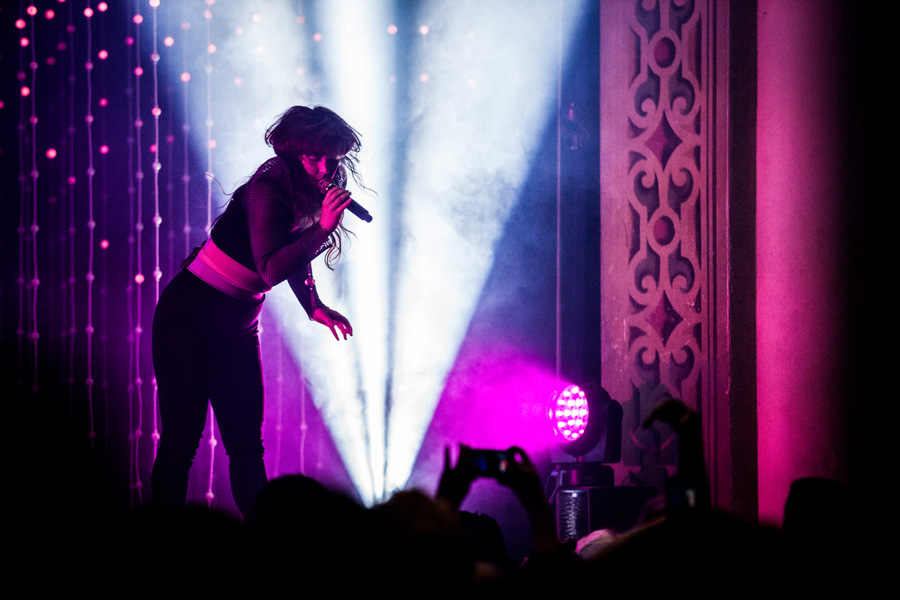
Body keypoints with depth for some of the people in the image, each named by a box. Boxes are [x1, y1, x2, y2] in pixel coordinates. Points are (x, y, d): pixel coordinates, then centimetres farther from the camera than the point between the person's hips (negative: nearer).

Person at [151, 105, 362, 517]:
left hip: (236, 327, 8)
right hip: (190, 317, -8)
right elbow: (271, 268, -32)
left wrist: (314, 306, 11)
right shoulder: (268, 189, -22)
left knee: (246, 443, 4)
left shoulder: (305, 194, 3)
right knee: (181, 437, -7)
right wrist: (322, 228, -40)